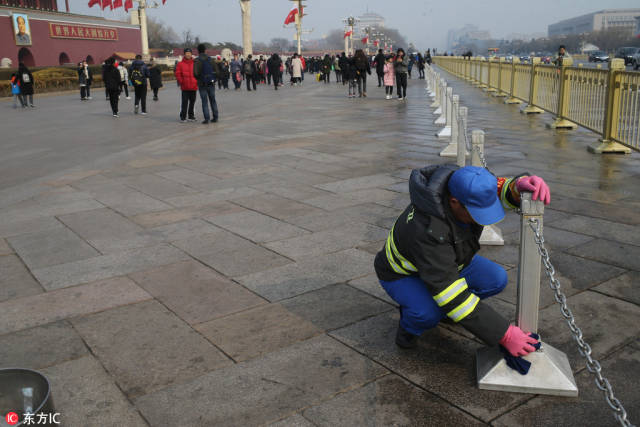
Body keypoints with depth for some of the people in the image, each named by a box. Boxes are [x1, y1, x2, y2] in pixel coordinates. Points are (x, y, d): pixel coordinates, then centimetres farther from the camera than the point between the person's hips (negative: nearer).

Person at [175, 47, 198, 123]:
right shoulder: (180, 64, 1)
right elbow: (178, 74, 1)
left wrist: (196, 81, 1)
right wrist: (181, 82, -6)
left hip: (193, 86, 3)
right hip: (185, 87, -3)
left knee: (192, 101, 10)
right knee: (184, 102, -5)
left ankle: (191, 116, 21)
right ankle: (183, 117, 0)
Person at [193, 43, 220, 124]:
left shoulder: (197, 61, -9)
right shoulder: (211, 59, 3)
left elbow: (195, 73, -17)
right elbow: (217, 71, -2)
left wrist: (198, 78, 4)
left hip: (202, 84, -3)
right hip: (211, 83, 3)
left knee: (204, 102, 1)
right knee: (213, 100, 13)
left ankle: (206, 118, -4)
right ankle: (215, 117, 11)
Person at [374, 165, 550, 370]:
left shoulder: (459, 182, -24)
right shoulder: (428, 231, -43)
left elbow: (501, 189, -12)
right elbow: (452, 295, -41)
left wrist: (520, 184, -39)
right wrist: (504, 334, -38)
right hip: (402, 275, -7)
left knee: (496, 279, -11)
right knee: (429, 313, -36)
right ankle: (409, 324, 0)